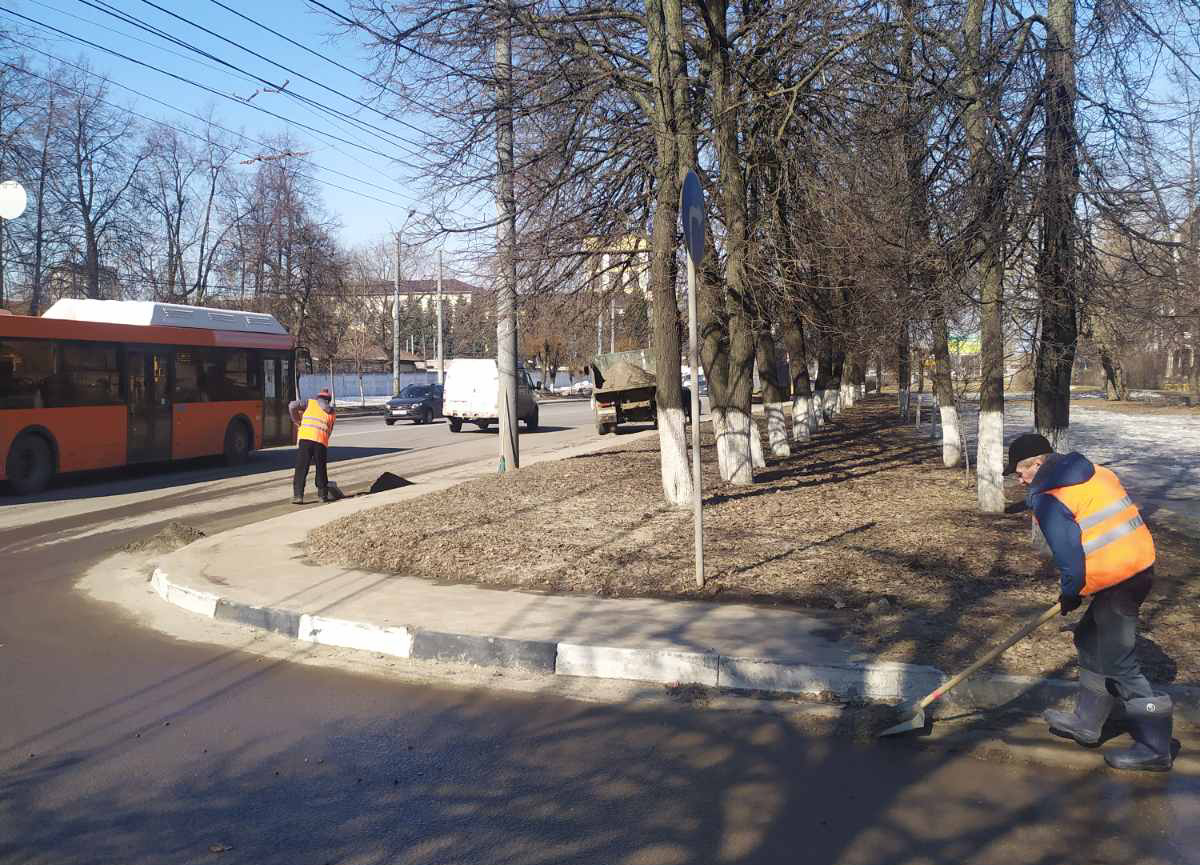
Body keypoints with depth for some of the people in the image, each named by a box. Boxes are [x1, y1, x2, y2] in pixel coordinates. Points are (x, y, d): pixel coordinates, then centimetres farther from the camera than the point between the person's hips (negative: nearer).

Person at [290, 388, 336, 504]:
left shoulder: (310, 403, 17)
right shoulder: (331, 412, 22)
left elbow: (292, 405, 5)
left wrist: (297, 420, 18)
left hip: (305, 438, -1)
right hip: (321, 442, 1)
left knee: (301, 468, 0)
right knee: (321, 469, 16)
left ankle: (298, 495, -7)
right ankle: (323, 494, 23)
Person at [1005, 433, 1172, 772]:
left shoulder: (1048, 499, -14)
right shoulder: (1096, 472, 13)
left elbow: (1068, 553, -16)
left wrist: (1071, 594, 2)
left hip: (1116, 582, -10)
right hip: (1140, 564, 10)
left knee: (1119, 666, 0)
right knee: (1090, 642, 22)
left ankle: (1154, 749, 8)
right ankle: (1086, 723, 32)